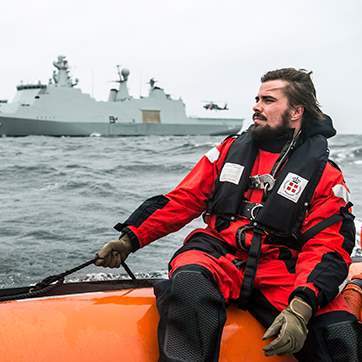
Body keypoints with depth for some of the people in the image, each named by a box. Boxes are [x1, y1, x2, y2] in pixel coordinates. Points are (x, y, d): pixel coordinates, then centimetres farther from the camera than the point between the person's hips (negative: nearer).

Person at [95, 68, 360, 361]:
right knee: (190, 285, -37)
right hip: (218, 255, 1)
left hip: (279, 271, -1)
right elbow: (181, 200, 15)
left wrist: (301, 307, -22)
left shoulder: (325, 176, 7)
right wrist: (130, 240, 4)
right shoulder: (230, 150, 17)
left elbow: (327, 249, -4)